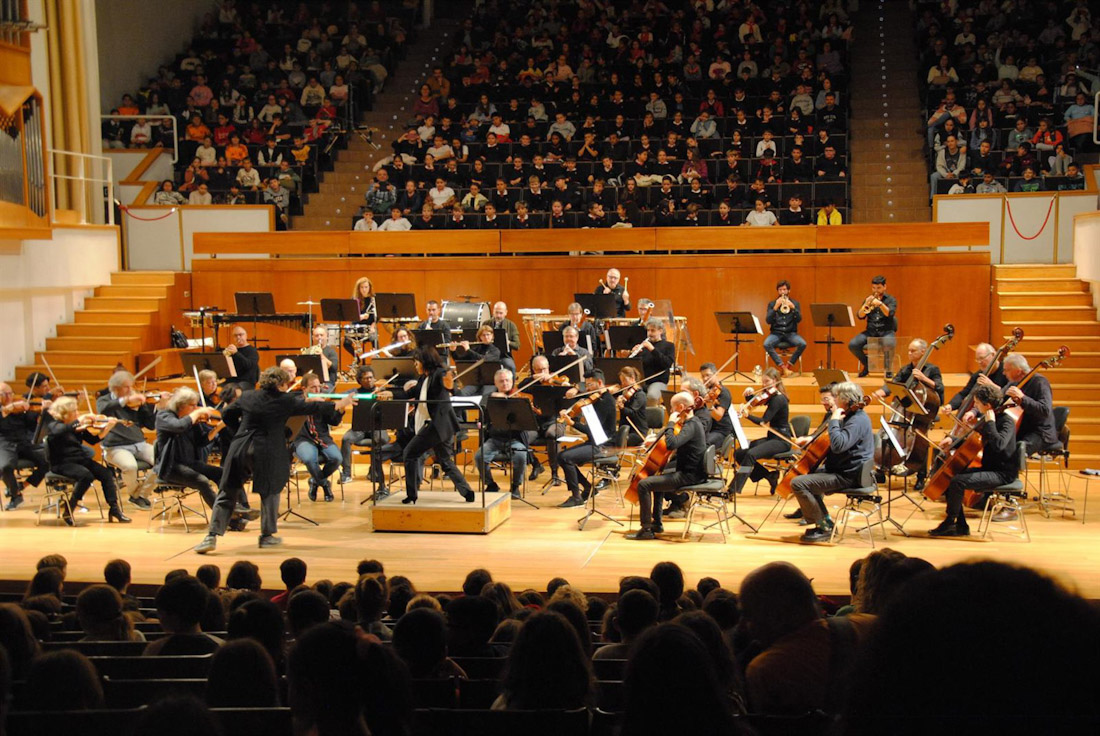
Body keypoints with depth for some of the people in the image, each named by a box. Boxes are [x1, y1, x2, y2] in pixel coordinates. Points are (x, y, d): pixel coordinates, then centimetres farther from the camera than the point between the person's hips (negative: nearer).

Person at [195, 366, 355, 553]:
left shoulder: (247, 397, 9)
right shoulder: (285, 401, 0)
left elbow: (227, 415, 17)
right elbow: (312, 408, 9)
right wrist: (339, 405, 22)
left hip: (239, 449, 3)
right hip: (266, 452, -3)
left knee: (227, 493, 6)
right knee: (270, 492, 16)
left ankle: (212, 536, -3)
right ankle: (267, 535, 20)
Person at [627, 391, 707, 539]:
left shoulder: (691, 426, -19)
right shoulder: (693, 422, 12)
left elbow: (672, 444, -35)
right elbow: (677, 443, 29)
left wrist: (671, 423, -23)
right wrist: (657, 441, 14)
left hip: (689, 476, -11)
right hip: (691, 472, 11)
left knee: (644, 484, -16)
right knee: (655, 479, 31)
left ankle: (646, 529, -13)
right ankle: (656, 523, 32)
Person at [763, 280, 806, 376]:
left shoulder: (795, 303, 11)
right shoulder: (772, 304, 9)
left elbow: (799, 319, -3)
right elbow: (768, 321, -3)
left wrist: (793, 307, -20)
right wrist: (775, 308, -17)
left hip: (791, 333, 0)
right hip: (776, 333, 0)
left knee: (803, 344, -30)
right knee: (766, 344, -32)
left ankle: (788, 366, -15)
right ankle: (783, 367, -26)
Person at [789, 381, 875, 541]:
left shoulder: (857, 421, -21)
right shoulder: (851, 416, 13)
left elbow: (838, 445, -36)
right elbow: (831, 440, 29)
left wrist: (834, 421, -25)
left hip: (848, 476, -11)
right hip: (842, 470, 11)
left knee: (798, 483, -20)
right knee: (808, 475, 28)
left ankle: (823, 527, -11)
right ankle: (825, 521, 21)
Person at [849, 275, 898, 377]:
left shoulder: (891, 300, 6)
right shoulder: (868, 299, 13)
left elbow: (890, 314, -13)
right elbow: (860, 316, 0)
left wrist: (880, 303, -27)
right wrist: (865, 305, -17)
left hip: (886, 331, -3)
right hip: (870, 331, 3)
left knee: (888, 344, -39)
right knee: (852, 344, -22)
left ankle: (888, 369, -13)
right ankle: (866, 365, 4)